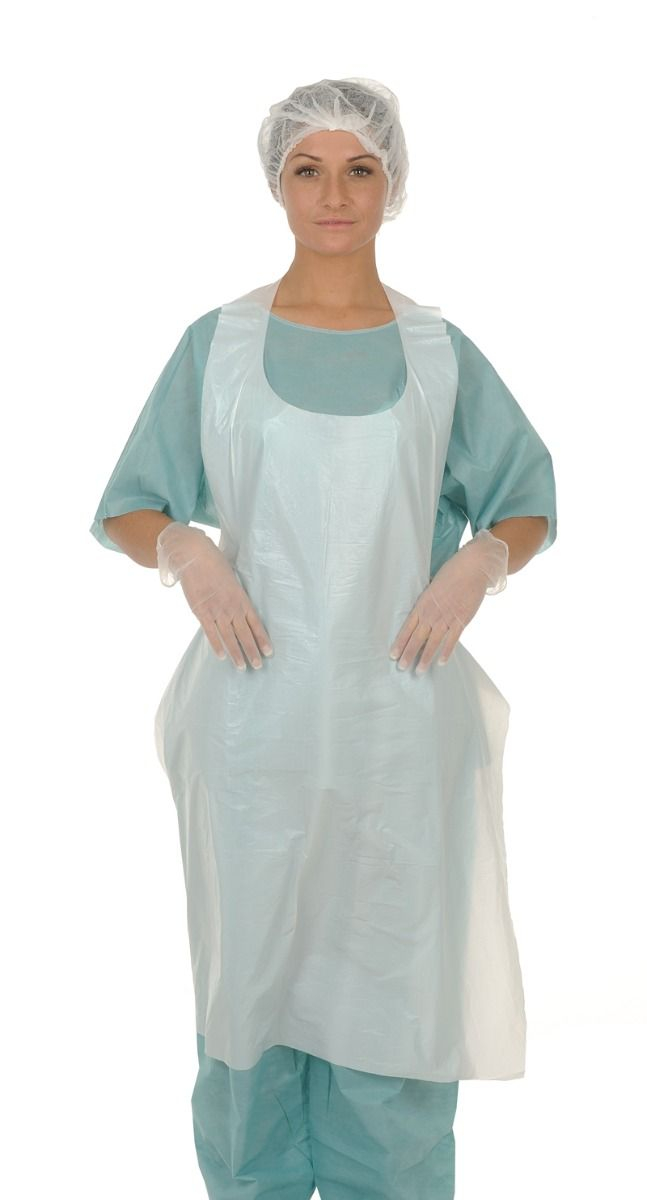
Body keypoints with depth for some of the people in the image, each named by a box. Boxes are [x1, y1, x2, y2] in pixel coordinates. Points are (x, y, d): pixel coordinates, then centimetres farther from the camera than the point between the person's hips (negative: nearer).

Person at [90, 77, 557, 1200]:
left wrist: (480, 561, -8)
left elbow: (530, 506, 13)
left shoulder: (441, 353, 5)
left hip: (401, 716, 1)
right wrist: (186, 551, -13)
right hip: (257, 713, 0)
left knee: (393, 960, 6)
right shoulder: (216, 344, 4)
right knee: (254, 952, 8)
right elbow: (126, 512, 8)